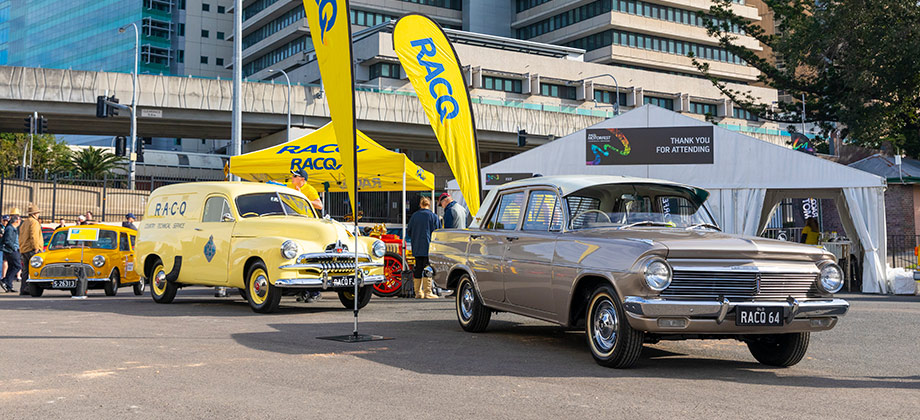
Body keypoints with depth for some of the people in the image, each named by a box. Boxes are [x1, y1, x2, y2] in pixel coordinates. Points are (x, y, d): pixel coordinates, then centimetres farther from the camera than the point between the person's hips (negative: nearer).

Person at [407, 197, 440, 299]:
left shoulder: (414, 216, 5)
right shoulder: (433, 216, -4)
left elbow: (409, 232, 11)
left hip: (417, 248, 4)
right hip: (429, 248, -4)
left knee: (418, 269, 8)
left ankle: (418, 292, 12)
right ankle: (427, 292, -4)